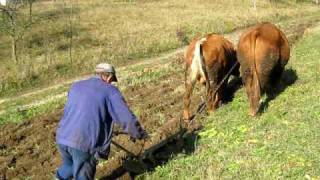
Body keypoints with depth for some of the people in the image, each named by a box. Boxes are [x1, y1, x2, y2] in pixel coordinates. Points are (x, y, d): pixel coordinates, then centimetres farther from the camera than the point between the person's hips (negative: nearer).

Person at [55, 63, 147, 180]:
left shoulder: (75, 86, 18)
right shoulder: (110, 91, -1)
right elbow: (127, 118, -6)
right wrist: (139, 134, 12)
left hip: (62, 138, 6)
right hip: (84, 143, -5)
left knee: (69, 165, 33)